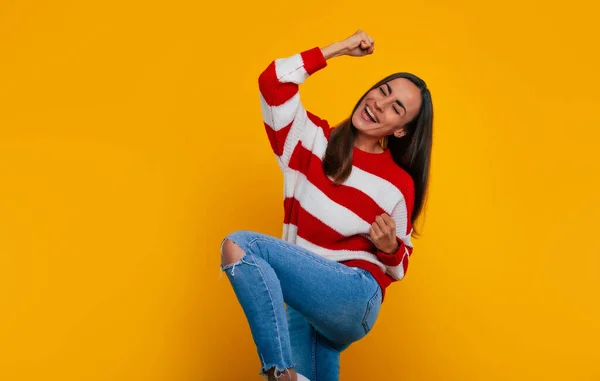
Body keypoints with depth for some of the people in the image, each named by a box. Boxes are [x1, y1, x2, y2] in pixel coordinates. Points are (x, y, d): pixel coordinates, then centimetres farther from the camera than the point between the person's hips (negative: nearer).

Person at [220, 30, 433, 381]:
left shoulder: (398, 184, -1)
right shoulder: (315, 141, 6)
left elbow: (398, 266, 8)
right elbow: (273, 80, -3)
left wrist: (390, 247, -15)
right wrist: (340, 48, 1)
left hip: (355, 299, -5)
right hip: (301, 301, 5)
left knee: (239, 246, -23)